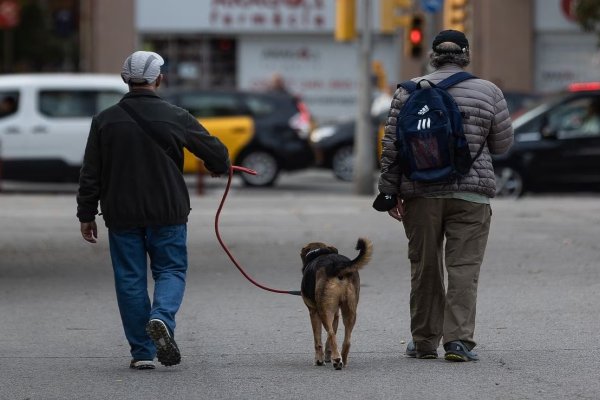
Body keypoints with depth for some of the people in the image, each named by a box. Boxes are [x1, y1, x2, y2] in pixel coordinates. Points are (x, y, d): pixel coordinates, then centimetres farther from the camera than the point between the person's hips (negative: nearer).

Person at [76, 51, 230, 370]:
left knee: (130, 279, 7)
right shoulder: (176, 118, -5)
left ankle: (142, 352, 6)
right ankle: (161, 318, -21)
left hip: (121, 213, 1)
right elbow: (216, 152, 3)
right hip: (167, 212, -1)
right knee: (171, 271, 9)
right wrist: (219, 168, 26)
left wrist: (86, 215, 10)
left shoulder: (105, 120, -1)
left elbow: (90, 174, 1)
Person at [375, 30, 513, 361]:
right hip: (471, 193, -2)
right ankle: (458, 340, -10)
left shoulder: (409, 92, 3)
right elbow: (502, 144, 6)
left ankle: (424, 341, 17)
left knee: (424, 268, 11)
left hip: (420, 194, 2)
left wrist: (389, 191, 6)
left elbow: (392, 145, 2)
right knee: (464, 268, -1)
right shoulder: (488, 92, 1)